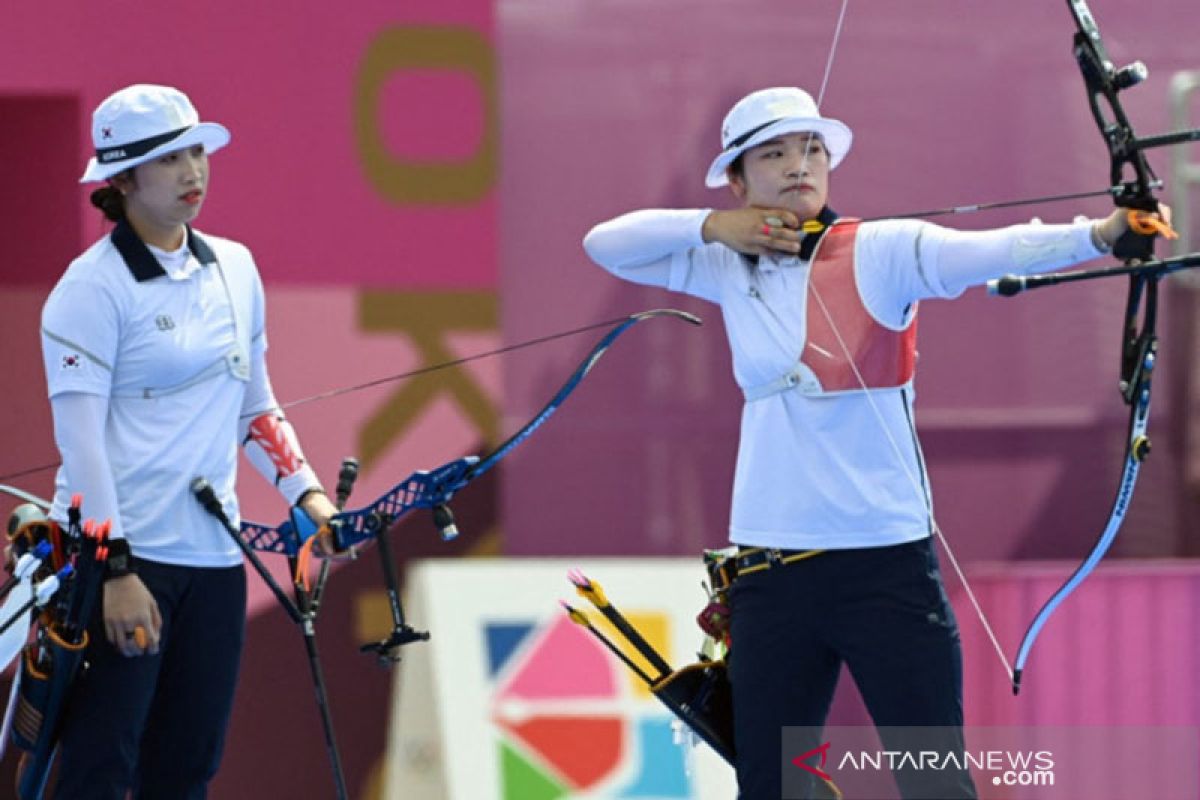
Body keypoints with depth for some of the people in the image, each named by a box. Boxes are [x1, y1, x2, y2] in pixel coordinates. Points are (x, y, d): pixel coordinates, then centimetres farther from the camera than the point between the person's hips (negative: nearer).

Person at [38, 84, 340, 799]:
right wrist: (116, 571, -19)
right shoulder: (94, 285, -9)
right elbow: (79, 435, -14)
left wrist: (306, 493, 8)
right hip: (120, 553, -7)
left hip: (213, 553, 7)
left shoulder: (234, 268, 12)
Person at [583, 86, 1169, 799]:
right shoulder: (729, 265, 8)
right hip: (771, 573, 4)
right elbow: (606, 245, 14)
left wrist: (1099, 235, -42)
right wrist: (710, 226, -3)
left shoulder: (881, 252, -7)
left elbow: (990, 252, -24)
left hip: (888, 567, -4)